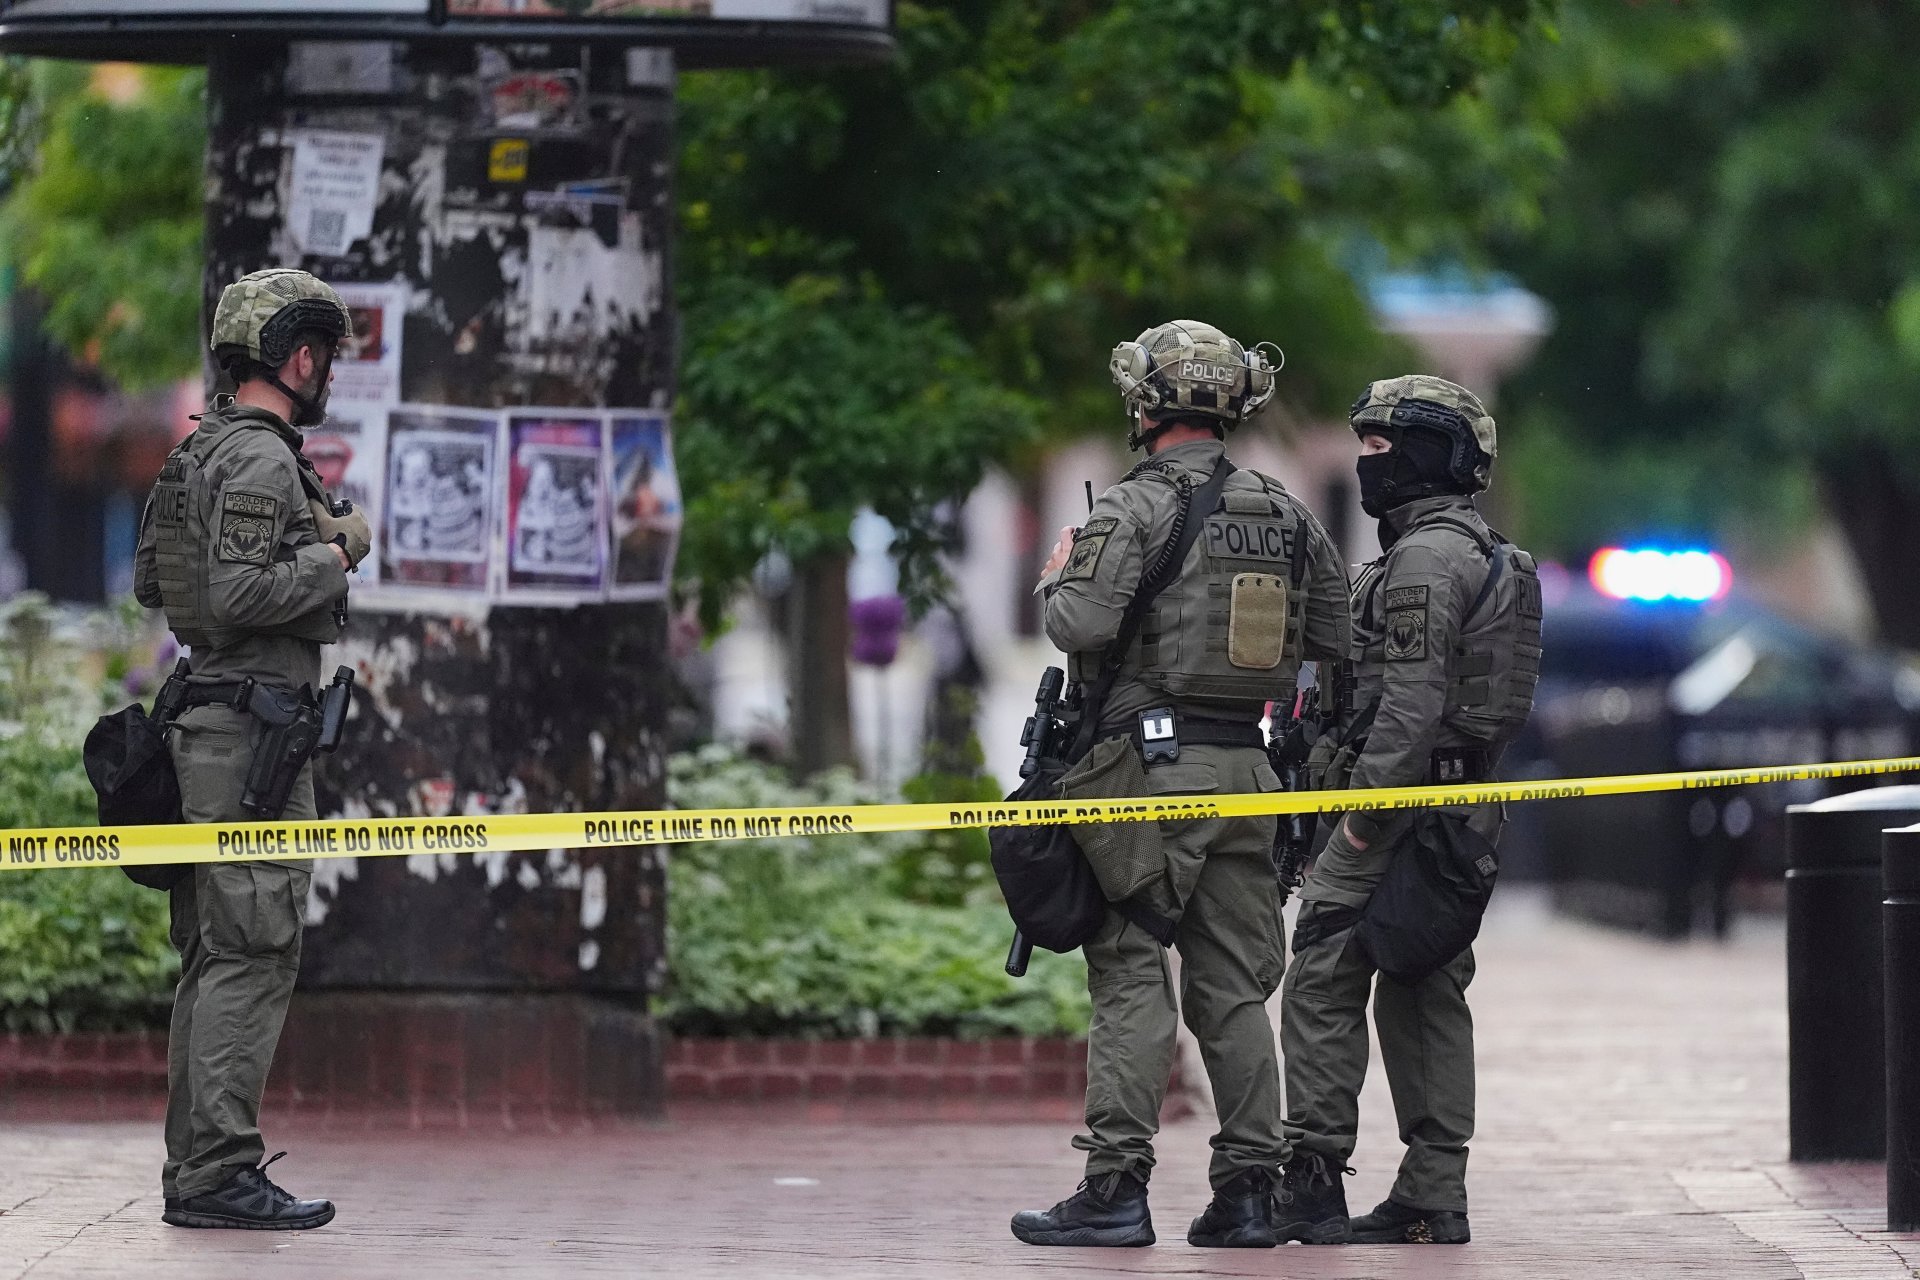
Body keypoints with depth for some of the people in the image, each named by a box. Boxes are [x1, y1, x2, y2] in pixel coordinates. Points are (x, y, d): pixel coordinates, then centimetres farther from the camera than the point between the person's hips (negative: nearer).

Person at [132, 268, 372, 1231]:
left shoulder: (197, 452, 16)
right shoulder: (260, 461, -15)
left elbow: (148, 581, 22)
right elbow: (238, 596, -24)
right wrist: (331, 555, -10)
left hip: (205, 727, 10)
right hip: (252, 734, -10)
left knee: (213, 957, 12)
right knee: (253, 955, -10)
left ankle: (194, 1166, 15)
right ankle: (220, 1173, -11)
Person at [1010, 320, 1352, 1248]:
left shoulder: (1134, 510, -9)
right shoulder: (1286, 515, 10)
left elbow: (1080, 624, -19)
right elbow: (1335, 640, 14)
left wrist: (1059, 579, 2)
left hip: (1149, 763, -6)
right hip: (1246, 769, 6)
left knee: (1131, 978, -4)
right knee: (1232, 983, 9)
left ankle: (1117, 1187, -8)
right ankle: (1246, 1188, 7)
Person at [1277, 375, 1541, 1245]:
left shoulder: (1426, 559, -13)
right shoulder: (1485, 555, 20)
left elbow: (1412, 700, -21)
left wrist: (1367, 811, -20)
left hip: (1405, 798, -10)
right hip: (1463, 810, 10)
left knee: (1323, 984, -8)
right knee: (1425, 995, 9)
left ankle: (1312, 1173, -11)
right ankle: (1434, 1197, 8)